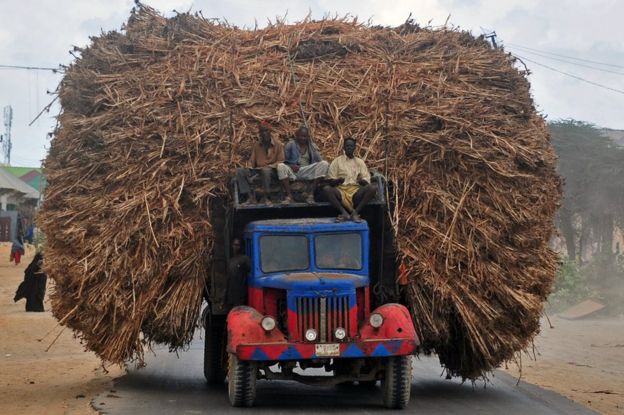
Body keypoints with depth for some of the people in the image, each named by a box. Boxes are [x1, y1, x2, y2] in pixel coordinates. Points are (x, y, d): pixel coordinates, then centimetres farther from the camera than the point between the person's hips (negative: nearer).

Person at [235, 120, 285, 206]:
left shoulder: (278, 145, 4)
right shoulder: (256, 145, 15)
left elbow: (280, 161, -1)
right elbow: (252, 161, 14)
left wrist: (268, 166, -18)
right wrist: (250, 169, -8)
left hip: (271, 170, -4)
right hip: (257, 171, 4)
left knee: (266, 170, -42)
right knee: (239, 171, -21)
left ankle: (265, 197, -29)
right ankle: (251, 196, -31)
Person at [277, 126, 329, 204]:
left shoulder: (311, 146, 13)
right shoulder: (290, 144, 5)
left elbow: (319, 160, 5)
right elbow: (284, 159, 0)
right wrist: (291, 165, -20)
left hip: (308, 172, 2)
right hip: (293, 171, -2)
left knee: (324, 164, -21)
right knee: (281, 166, -33)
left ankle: (311, 194, -24)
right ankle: (289, 196, -33)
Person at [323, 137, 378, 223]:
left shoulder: (360, 162, 18)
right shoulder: (337, 161, 13)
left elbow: (366, 181, 10)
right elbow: (330, 180, 6)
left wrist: (361, 181, -14)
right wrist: (338, 180, -17)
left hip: (356, 191, 1)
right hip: (340, 191, -1)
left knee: (373, 188, -28)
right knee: (326, 189, -33)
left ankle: (355, 212, -33)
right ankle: (344, 212, -37)